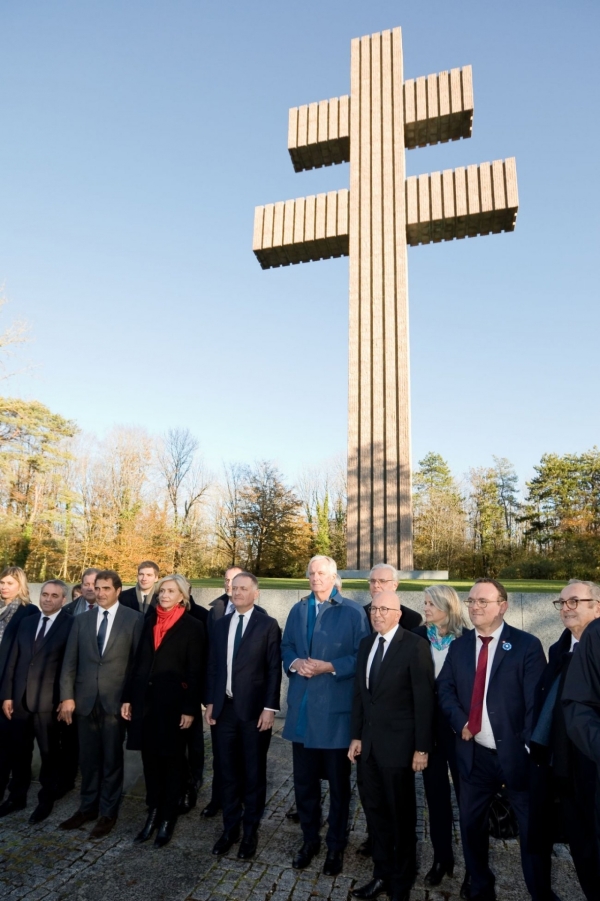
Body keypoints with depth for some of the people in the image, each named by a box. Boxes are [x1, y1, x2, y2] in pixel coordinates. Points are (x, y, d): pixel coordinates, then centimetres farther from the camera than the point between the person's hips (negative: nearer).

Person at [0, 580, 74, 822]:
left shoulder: (71, 625, -10)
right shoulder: (27, 622, 8)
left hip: (50, 700, -5)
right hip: (20, 698, 5)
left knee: (49, 753, 11)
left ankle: (46, 800, 29)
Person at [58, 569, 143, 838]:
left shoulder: (134, 619, -6)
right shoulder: (82, 619, 6)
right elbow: (70, 660, 6)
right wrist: (67, 696, -1)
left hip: (115, 700, -3)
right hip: (85, 699, 4)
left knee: (112, 758, 9)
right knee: (88, 757, 15)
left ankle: (108, 812, 24)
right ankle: (88, 807, 32)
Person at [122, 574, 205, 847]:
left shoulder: (192, 627, -8)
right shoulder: (149, 621, 6)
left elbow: (195, 672, -9)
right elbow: (137, 660, 9)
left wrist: (190, 709, -12)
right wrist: (128, 697, 6)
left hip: (172, 700, -4)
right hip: (145, 699, 5)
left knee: (172, 760, 9)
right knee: (150, 758, 13)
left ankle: (168, 817, 23)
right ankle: (153, 813, 28)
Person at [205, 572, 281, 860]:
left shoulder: (268, 625, -7)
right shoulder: (221, 624, 7)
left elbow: (274, 669, -9)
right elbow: (213, 666, 10)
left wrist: (269, 707, -13)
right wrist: (210, 702, 5)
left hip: (254, 709, -4)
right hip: (224, 708, 4)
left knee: (254, 772, 11)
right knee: (228, 771, 14)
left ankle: (250, 831, 28)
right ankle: (230, 828, 31)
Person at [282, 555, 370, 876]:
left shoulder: (353, 612, -8)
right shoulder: (298, 610, 8)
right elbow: (286, 647, 12)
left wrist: (330, 667, -19)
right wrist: (294, 663, -9)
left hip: (335, 709, -4)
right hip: (302, 708, 4)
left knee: (338, 782, 13)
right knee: (303, 780, 16)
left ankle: (336, 845, 32)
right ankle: (309, 839, 36)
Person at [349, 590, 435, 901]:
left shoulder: (415, 645, -15)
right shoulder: (366, 644, 5)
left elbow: (424, 699, -14)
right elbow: (359, 693, 10)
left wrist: (422, 748, -13)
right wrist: (356, 735, 8)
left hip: (398, 743, -5)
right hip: (369, 742, 6)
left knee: (401, 816, 13)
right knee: (375, 810, 17)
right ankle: (382, 873, 36)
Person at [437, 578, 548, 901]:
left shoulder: (527, 645, -10)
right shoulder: (458, 646, 4)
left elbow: (536, 702, -12)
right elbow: (444, 689, 7)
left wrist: (532, 748, -16)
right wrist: (460, 721, -9)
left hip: (515, 753, -4)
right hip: (474, 754, 5)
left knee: (532, 827, 11)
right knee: (470, 823, 19)